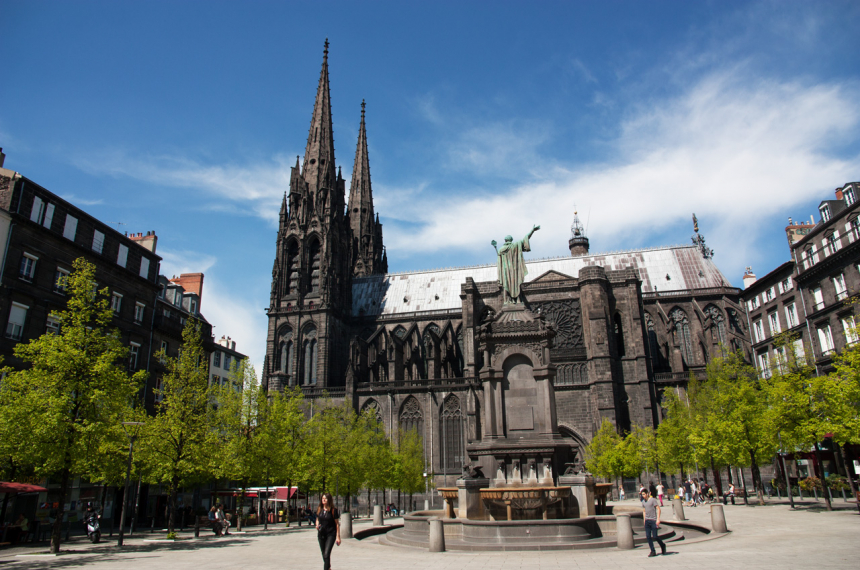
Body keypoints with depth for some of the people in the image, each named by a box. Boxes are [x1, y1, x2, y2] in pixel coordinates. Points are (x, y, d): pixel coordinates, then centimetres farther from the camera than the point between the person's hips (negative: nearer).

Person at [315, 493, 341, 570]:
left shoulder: (333, 510, -10)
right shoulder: (319, 509, 3)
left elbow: (337, 524, -6)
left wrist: (338, 537, -6)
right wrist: (317, 525, -5)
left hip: (331, 534, -5)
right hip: (321, 534, 5)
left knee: (326, 554, -16)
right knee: (324, 554, 16)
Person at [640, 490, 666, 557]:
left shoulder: (653, 500, -7)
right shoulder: (643, 502, 12)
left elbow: (658, 509, -9)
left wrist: (658, 519, -15)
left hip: (653, 521, -6)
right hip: (647, 521, 6)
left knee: (655, 536, -5)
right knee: (648, 536, 0)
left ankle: (662, 546, 23)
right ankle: (653, 551, 7)